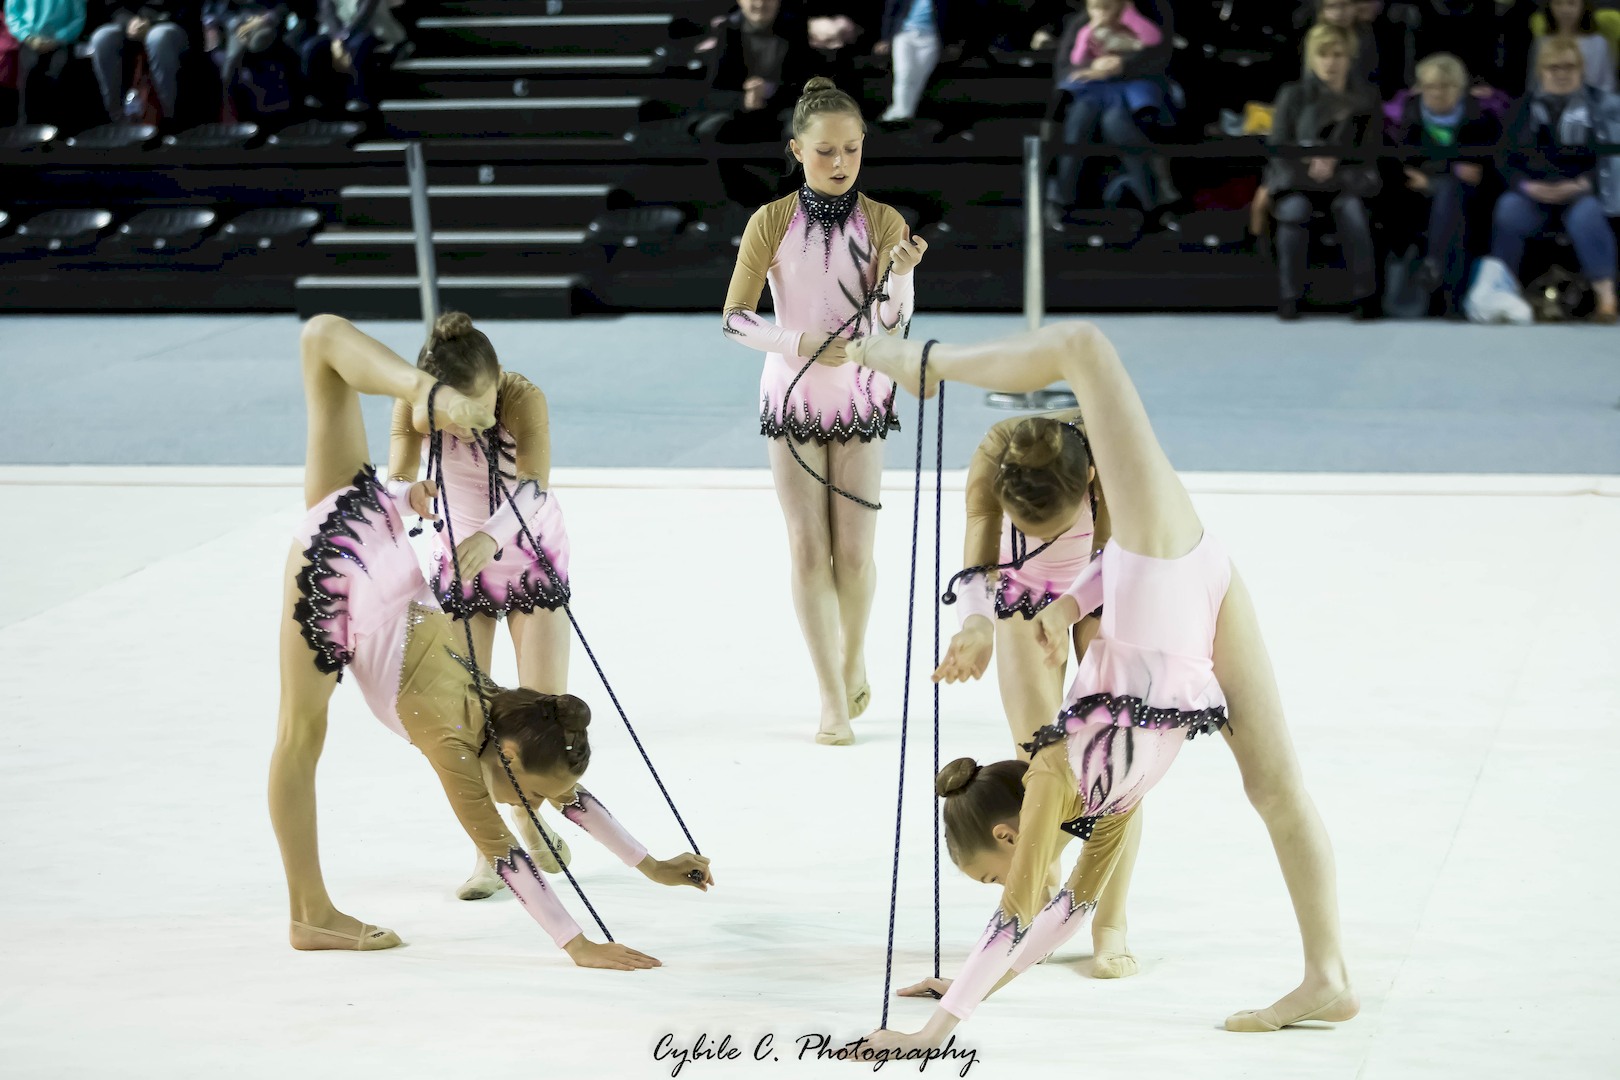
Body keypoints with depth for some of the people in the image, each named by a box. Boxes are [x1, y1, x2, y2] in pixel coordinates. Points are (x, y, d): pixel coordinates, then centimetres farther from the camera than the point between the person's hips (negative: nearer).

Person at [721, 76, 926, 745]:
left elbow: (891, 326, -11)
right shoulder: (771, 222, -7)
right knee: (809, 550, -2)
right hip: (793, 395, 0)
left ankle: (853, 665, 30)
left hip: (859, 400, 0)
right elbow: (734, 317, -6)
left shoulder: (882, 223, -5)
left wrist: (901, 276, -30)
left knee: (854, 552, 2)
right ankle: (833, 701, 4)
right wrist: (796, 343, -21)